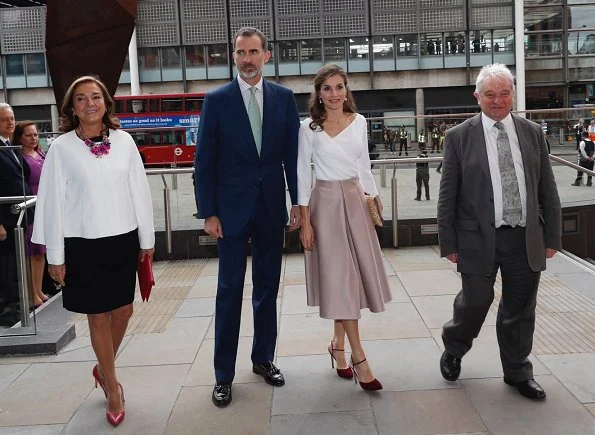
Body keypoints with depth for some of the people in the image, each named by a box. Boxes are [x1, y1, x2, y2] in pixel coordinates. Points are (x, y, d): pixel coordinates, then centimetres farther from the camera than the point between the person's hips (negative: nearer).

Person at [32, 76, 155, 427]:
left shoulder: (124, 141, 0)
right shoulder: (61, 148, -5)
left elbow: (140, 191, 4)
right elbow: (52, 202, -4)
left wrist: (147, 239, 6)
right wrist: (55, 256, -4)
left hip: (123, 240, 3)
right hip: (83, 244, -2)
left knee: (123, 310, 12)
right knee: (98, 316, 8)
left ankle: (104, 369, 39)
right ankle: (112, 388, 26)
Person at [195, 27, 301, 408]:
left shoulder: (284, 98, 4)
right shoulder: (217, 100, -2)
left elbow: (293, 154, 5)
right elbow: (205, 161, -3)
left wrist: (298, 202, 1)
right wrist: (209, 213, -7)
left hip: (272, 208, 3)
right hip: (232, 209, -2)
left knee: (268, 288, 12)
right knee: (230, 290, 3)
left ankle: (264, 359, 27)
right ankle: (224, 375, 13)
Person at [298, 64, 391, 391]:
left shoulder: (359, 121, 7)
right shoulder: (309, 127, -5)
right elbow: (302, 174, -5)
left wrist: (374, 197, 9)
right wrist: (305, 221, -8)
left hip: (355, 200, 5)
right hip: (326, 203, -4)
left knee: (355, 273, 7)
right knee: (340, 277, -4)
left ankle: (338, 344, 25)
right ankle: (358, 358, 1)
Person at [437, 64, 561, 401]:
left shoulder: (533, 133, 7)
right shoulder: (460, 137, -2)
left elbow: (548, 191, 8)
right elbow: (448, 196, -2)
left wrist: (552, 237, 5)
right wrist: (449, 243, -4)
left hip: (526, 239, 3)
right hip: (479, 238, -3)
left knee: (520, 309, 12)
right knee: (475, 301, 4)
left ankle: (518, 372, 32)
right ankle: (453, 350, 35)